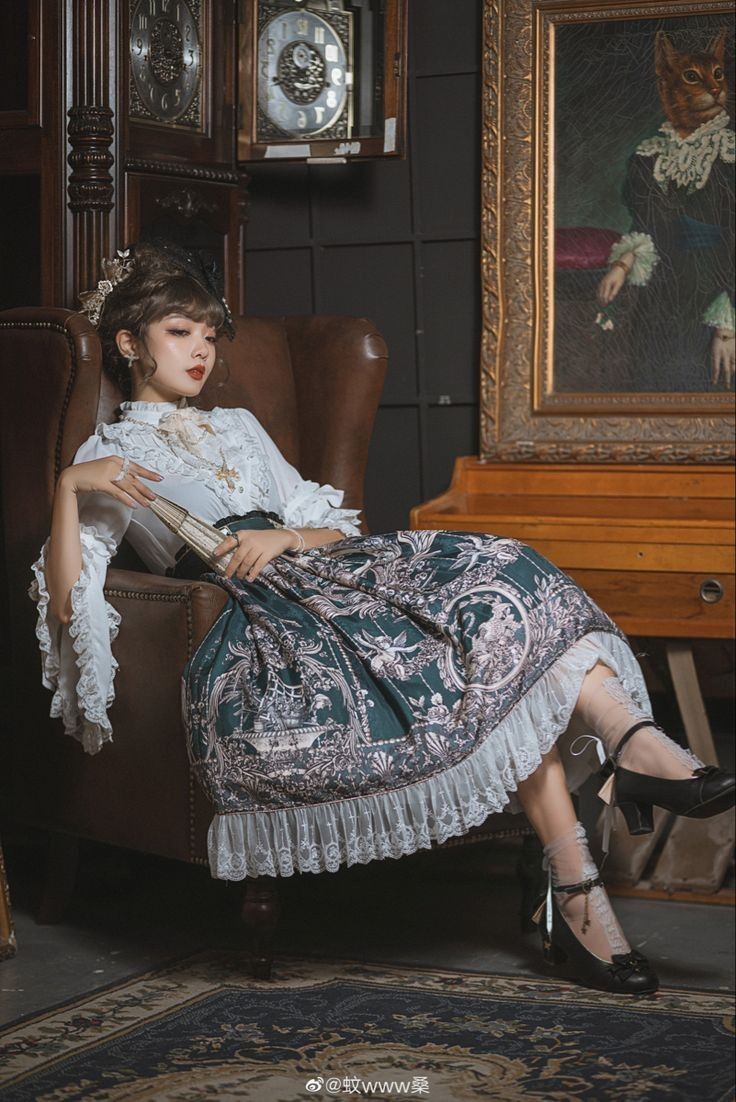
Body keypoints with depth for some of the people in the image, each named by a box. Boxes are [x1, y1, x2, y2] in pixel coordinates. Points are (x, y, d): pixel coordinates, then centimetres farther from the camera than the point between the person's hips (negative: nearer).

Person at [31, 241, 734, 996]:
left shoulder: (238, 428, 31)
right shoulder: (109, 457, 14)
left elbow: (334, 528, 21)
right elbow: (65, 601, -1)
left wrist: (284, 537, -1)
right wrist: (68, 488, -14)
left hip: (326, 577, 5)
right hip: (258, 628, -5)